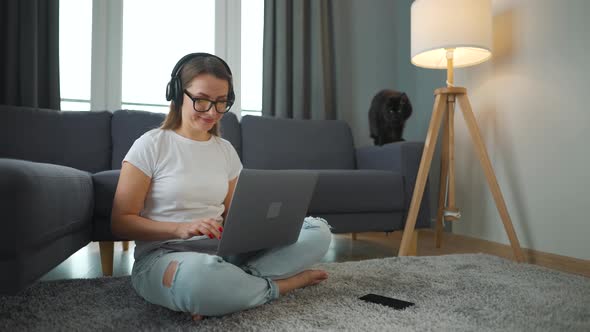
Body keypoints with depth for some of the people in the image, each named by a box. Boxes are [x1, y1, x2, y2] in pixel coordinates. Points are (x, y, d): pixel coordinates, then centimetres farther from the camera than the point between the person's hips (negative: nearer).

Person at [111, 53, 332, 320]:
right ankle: (281, 284, -15)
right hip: (161, 257, -4)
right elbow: (121, 222, -6)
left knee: (318, 230, -10)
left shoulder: (226, 150, 10)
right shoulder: (150, 145, -4)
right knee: (197, 274, -43)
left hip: (221, 252, 5)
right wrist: (181, 229, -22)